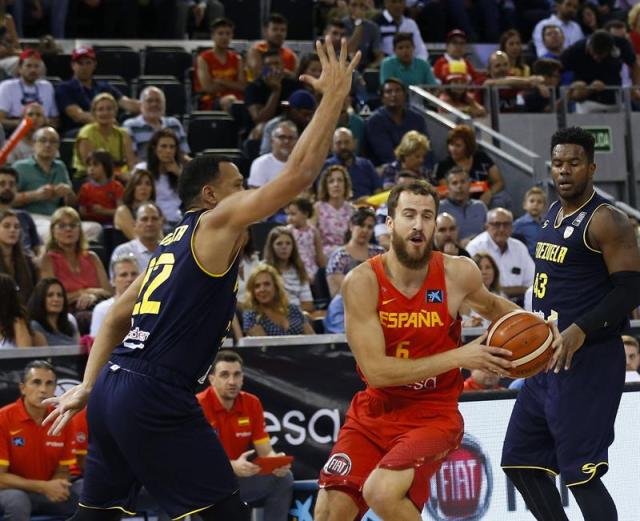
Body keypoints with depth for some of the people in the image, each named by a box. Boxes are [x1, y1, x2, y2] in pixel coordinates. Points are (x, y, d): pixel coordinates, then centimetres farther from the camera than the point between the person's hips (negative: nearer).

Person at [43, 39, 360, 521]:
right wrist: (335, 95, -6)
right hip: (155, 396, -9)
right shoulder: (216, 224, -3)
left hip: (112, 390, 9)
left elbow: (117, 316, 26)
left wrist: (87, 387, 27)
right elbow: (298, 174, -11)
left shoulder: (175, 244, 22)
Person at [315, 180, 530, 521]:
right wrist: (459, 357, -22)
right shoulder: (362, 281, -15)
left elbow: (491, 306, 16)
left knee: (382, 492, -28)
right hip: (373, 413, 2)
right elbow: (376, 370, -20)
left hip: (433, 415, -1)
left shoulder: (457, 273, -9)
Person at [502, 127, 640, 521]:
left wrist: (580, 330, -28)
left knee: (580, 473, -10)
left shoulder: (607, 221, -13)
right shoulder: (553, 215, 14)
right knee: (520, 460, 11)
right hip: (547, 356, 9)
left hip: (588, 360, -9)